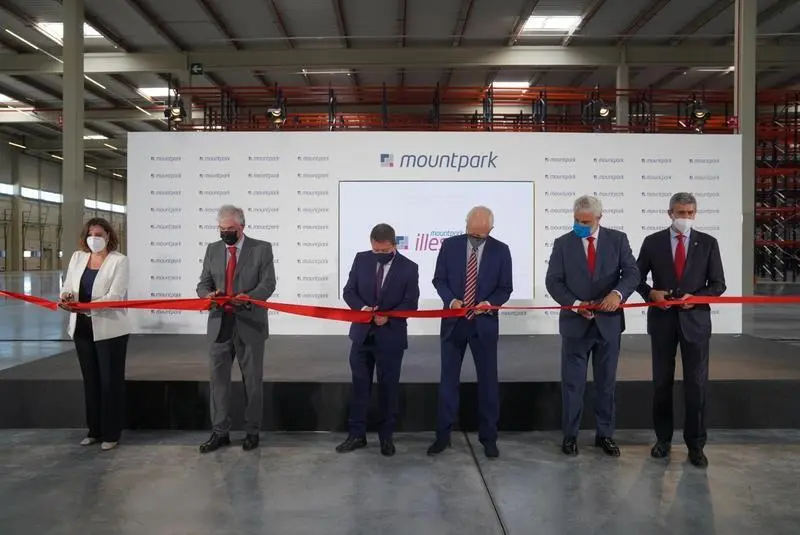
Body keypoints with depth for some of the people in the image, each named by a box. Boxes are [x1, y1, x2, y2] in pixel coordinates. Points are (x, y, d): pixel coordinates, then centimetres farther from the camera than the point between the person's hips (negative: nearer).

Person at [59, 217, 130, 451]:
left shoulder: (119, 260, -9)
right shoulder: (77, 257, 7)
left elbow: (114, 297, -18)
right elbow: (68, 287, 6)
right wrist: (67, 297, -18)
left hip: (109, 330, -6)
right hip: (82, 328, 6)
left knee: (110, 380, 3)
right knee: (90, 380, 14)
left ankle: (111, 433, 14)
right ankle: (94, 429, 27)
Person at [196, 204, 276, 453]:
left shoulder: (262, 248, -2)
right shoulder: (213, 249, 9)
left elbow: (268, 283, -9)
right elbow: (203, 283, 7)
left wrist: (249, 297, -28)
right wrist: (208, 294, -17)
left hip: (250, 324, -3)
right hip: (219, 324, 3)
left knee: (252, 380, 6)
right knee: (218, 378, 6)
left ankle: (252, 431, 20)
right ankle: (219, 432, 17)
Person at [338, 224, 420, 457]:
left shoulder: (409, 268, -8)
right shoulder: (361, 259, 0)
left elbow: (410, 304, -9)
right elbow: (348, 291, 1)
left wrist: (388, 317, -24)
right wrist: (361, 307, -19)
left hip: (391, 337, -2)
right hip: (362, 334, 3)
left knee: (388, 388, 9)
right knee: (359, 385, 10)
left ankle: (386, 436, 23)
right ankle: (357, 434, 22)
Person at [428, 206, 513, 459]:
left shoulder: (501, 250, -2)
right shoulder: (450, 245, -1)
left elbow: (505, 288, 0)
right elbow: (439, 280, 2)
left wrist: (489, 303, -19)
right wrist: (451, 300, -16)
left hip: (484, 324, 0)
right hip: (453, 322, 1)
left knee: (488, 381, 6)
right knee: (448, 380, 8)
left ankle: (488, 437, 20)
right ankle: (443, 435, 19)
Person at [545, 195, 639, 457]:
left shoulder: (618, 239, 0)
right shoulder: (562, 243, -1)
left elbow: (632, 272, -7)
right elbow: (553, 281, -4)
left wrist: (618, 293, -27)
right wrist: (575, 304, -18)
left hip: (608, 322, 1)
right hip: (575, 322, -1)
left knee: (606, 383, 12)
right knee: (572, 383, 6)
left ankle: (605, 434, 25)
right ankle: (570, 435, 19)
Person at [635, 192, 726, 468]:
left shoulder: (708, 243, 2)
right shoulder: (653, 242, 2)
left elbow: (718, 284, 3)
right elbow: (637, 277, 6)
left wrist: (696, 297, -15)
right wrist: (650, 292, -13)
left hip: (695, 319, 0)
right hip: (662, 319, 1)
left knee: (696, 384, 2)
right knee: (661, 382, 9)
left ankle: (695, 445, 15)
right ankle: (663, 438, 23)